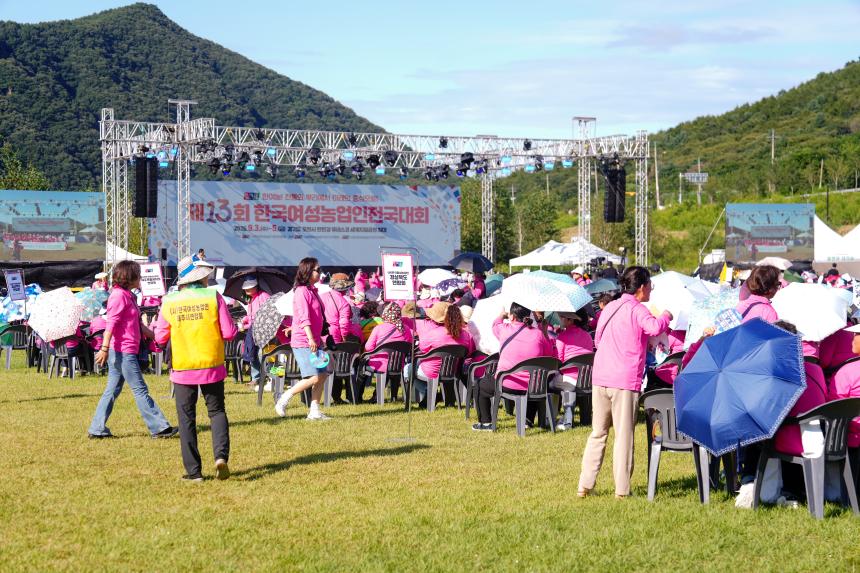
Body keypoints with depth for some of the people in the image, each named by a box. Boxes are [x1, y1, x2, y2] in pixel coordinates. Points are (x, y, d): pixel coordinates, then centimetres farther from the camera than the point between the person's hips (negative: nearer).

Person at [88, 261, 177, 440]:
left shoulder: (127, 295, 18)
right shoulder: (119, 295, -13)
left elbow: (137, 324, 27)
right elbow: (111, 323, -22)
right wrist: (105, 348, -28)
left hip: (121, 352, 10)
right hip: (123, 351, -10)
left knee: (112, 390, 11)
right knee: (140, 390, -5)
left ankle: (97, 429, 12)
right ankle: (159, 427, -1)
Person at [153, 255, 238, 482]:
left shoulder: (169, 302, -3)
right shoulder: (213, 297, -7)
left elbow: (160, 337, 3)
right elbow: (229, 332, -7)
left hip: (182, 369, 1)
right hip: (212, 367, -1)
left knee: (186, 419, 8)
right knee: (217, 412, 14)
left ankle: (193, 471, 5)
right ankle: (221, 455, -9)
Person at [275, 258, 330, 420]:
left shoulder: (312, 290, 16)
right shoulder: (301, 291, -13)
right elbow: (304, 317, -22)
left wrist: (319, 338, 24)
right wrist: (310, 338, -30)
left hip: (314, 341, 9)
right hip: (303, 342, -9)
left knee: (322, 375, 5)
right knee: (314, 377, -13)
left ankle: (314, 411, 9)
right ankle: (284, 399, -1)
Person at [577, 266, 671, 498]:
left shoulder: (609, 308, 16)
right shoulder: (637, 309, -5)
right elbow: (654, 327, -23)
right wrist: (666, 316, -3)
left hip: (600, 378, 6)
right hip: (625, 381, -6)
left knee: (597, 433, 12)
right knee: (624, 435, 0)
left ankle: (585, 485, 10)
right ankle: (622, 489, 1)